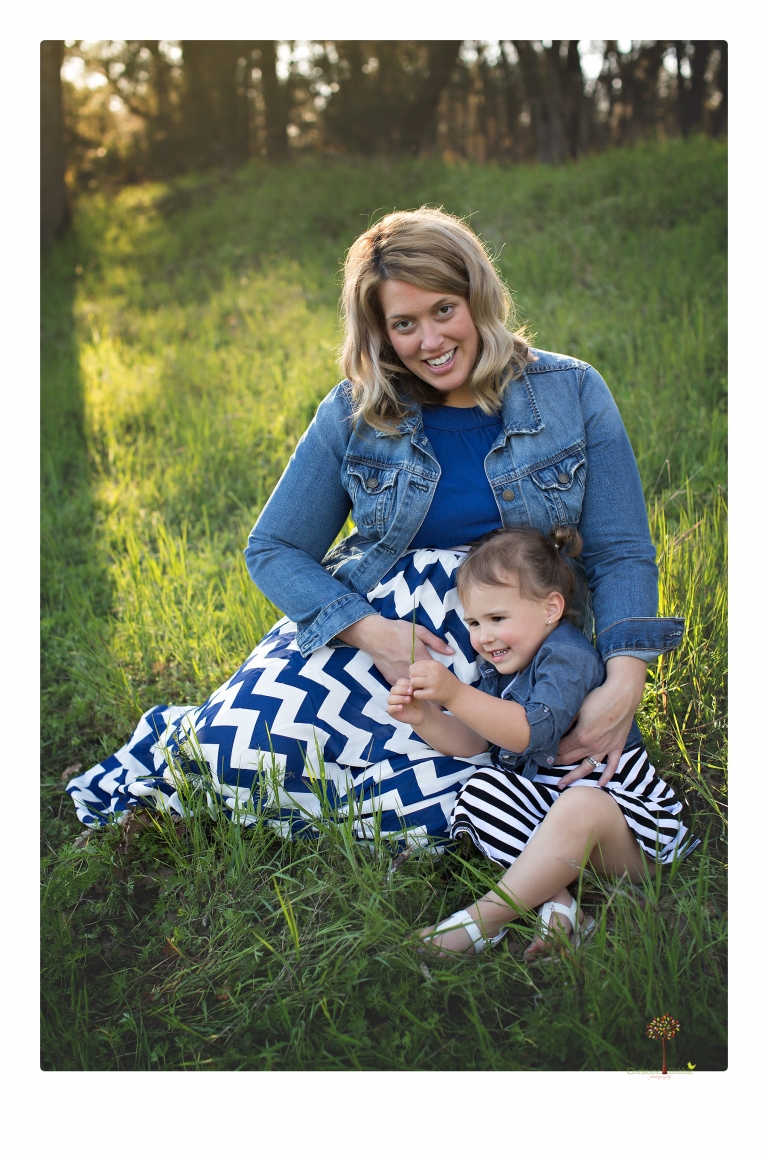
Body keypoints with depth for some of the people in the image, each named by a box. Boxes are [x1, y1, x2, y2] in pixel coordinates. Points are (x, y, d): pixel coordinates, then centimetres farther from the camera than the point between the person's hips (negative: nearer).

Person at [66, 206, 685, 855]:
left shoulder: (572, 393, -3)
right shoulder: (355, 413, -2)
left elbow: (621, 552, -4)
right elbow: (274, 549, 1)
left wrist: (624, 681, -20)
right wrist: (370, 631, -16)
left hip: (503, 656, 1)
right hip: (362, 624, 0)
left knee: (428, 814, -26)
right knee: (240, 748, -26)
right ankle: (176, 744, 11)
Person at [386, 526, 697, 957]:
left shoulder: (568, 656, -20)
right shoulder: (502, 666, 9)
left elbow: (533, 732, -34)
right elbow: (471, 741, 5)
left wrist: (456, 694, -41)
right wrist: (425, 718, -14)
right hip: (542, 802, 9)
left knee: (580, 807, -39)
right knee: (478, 792, -12)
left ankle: (481, 920, -31)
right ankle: (556, 900, -25)